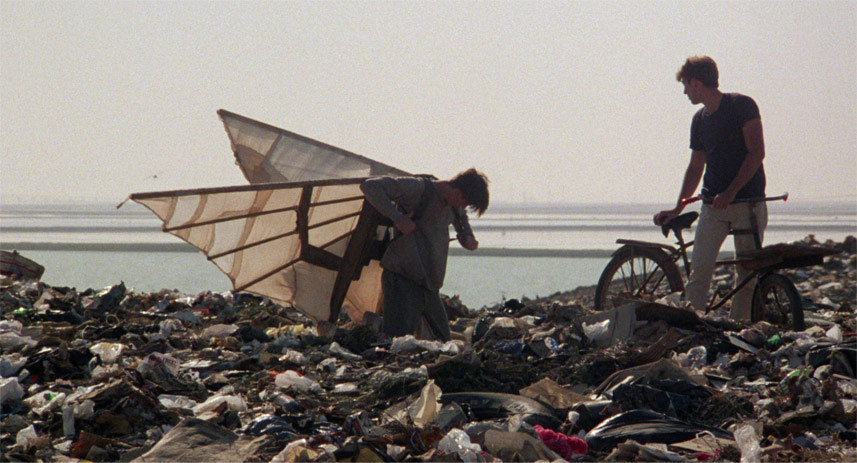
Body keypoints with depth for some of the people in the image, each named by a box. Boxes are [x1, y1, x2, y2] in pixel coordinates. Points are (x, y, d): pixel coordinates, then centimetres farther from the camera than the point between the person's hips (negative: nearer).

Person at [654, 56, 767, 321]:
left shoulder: (741, 105, -4)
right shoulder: (700, 120, 15)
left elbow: (756, 153, -12)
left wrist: (731, 192, -18)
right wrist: (678, 208, 18)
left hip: (748, 202, -5)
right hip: (713, 205, 5)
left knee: (748, 274, -3)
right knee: (698, 272, -9)